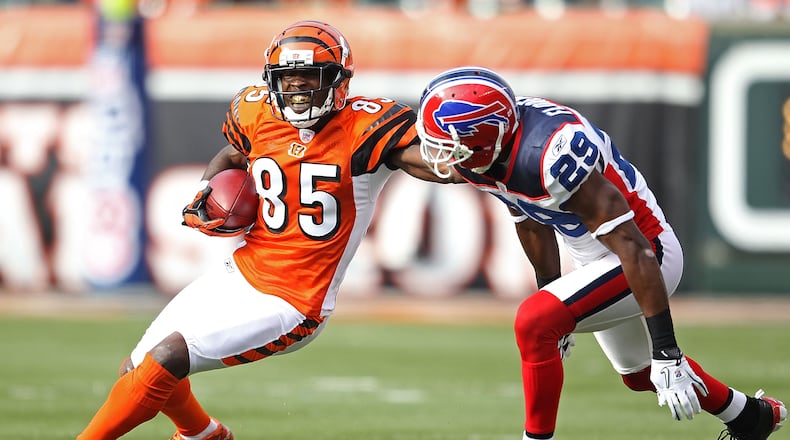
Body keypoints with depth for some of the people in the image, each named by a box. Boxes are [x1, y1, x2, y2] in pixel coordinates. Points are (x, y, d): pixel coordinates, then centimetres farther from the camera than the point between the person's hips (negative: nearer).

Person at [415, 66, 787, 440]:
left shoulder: (551, 155, -36)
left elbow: (634, 249, -33)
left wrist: (666, 351, -33)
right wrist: (555, 304, 23)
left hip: (646, 255, -9)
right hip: (594, 260, 9)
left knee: (533, 322, -26)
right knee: (640, 374, 26)